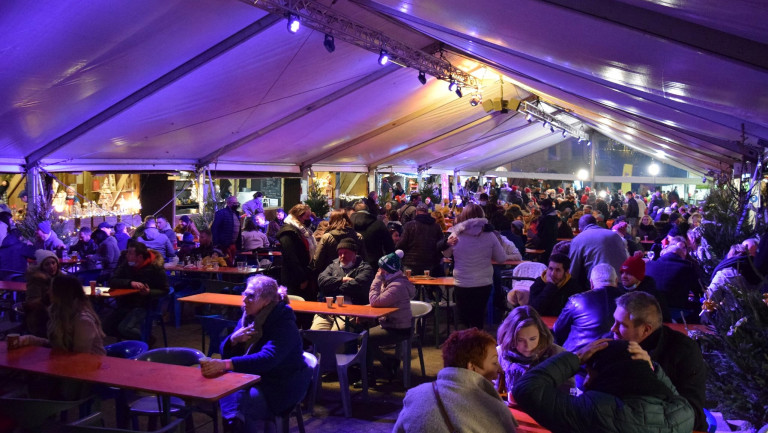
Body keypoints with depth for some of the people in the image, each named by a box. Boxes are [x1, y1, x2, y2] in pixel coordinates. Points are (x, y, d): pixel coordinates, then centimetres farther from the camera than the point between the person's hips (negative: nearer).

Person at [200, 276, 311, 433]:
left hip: (281, 386, -6)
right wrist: (233, 340, -16)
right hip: (251, 379, 6)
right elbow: (226, 352, 9)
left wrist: (225, 364, -43)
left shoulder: (284, 325, -18)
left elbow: (267, 359, -33)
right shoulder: (247, 318, 5)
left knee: (242, 403, -29)